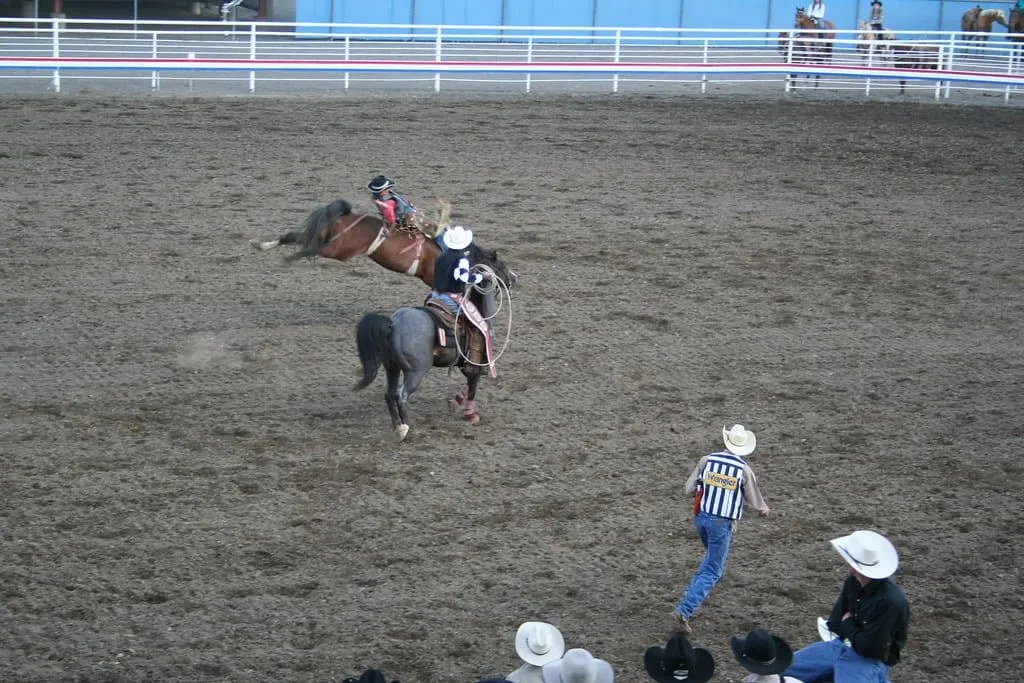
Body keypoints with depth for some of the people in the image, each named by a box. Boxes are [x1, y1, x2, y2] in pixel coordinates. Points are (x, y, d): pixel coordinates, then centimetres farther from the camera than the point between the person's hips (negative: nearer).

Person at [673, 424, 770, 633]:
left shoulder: (707, 460, -2)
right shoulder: (744, 470, -8)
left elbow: (688, 490, -1)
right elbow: (755, 501, 2)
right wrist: (764, 509, 26)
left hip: (701, 517, 4)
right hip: (722, 523, -4)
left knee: (712, 557, 31)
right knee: (712, 571, 1)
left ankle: (693, 595, 28)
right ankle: (684, 610, -12)